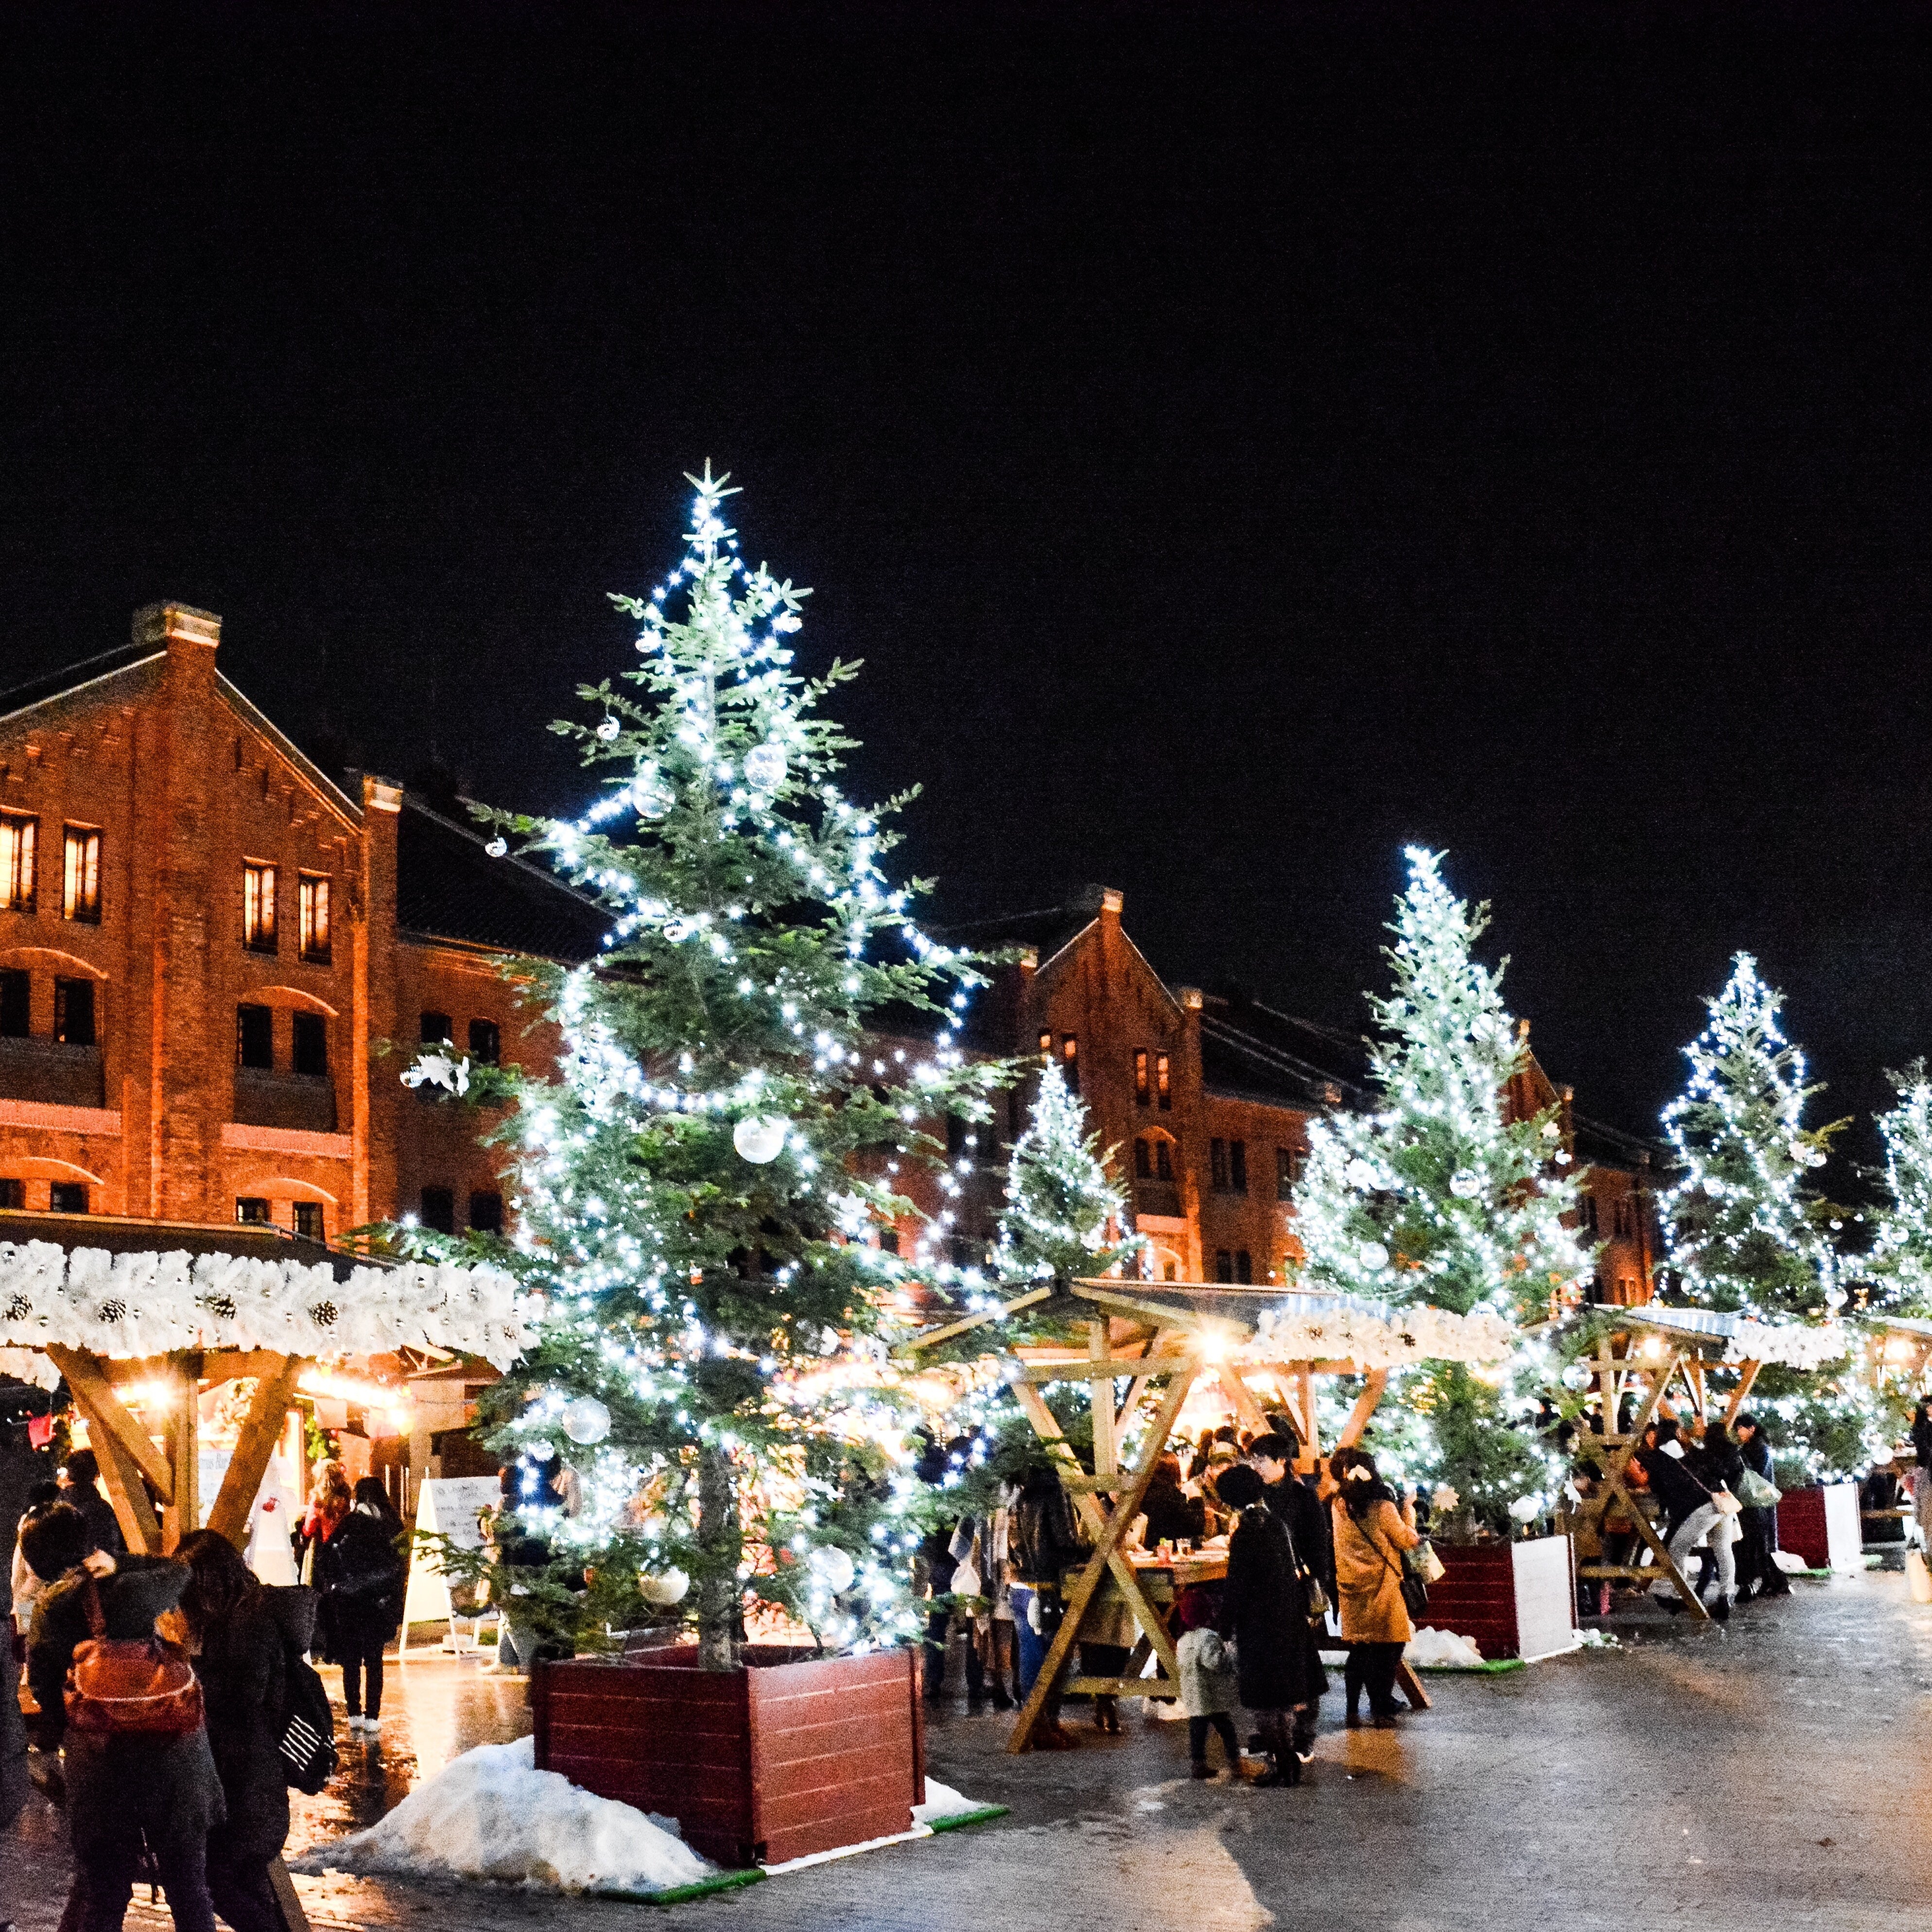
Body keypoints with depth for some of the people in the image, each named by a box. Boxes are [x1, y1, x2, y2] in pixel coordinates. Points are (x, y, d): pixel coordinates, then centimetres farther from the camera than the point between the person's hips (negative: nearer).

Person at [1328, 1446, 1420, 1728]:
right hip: (1381, 1588, -5)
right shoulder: (1382, 1507, -13)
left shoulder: (1338, 1506, 0)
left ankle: (1354, 1710, 14)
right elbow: (1407, 1540, -4)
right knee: (1388, 1650, 4)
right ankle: (1382, 1712, 2)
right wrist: (1408, 1511, 9)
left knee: (1359, 1650, 14)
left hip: (1350, 1587, 5)